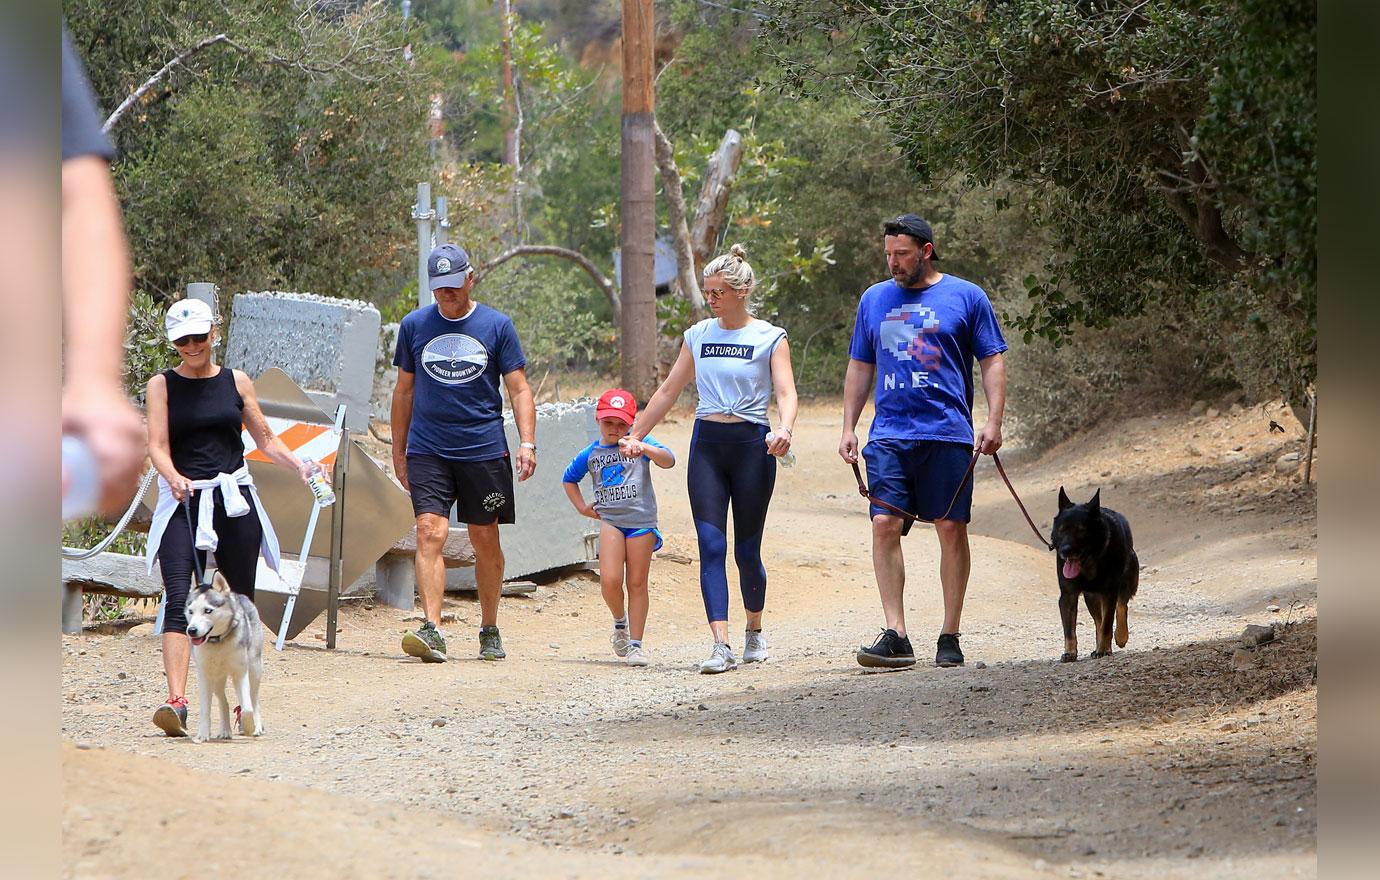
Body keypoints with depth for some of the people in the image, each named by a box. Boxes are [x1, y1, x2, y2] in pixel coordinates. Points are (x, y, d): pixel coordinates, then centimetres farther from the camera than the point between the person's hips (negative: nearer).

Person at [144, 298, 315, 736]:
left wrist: (300, 466, -1)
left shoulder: (236, 382, 9)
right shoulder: (163, 385, 3)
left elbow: (266, 439, 15)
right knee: (178, 601, -15)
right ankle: (176, 702, -24)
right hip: (182, 501, -2)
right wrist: (174, 478, -26)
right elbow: (157, 445, -6)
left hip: (234, 499, 2)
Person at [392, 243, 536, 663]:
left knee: (485, 540, 7)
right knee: (430, 532, -15)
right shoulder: (415, 325, 7)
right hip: (427, 450, 0)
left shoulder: (497, 325, 2)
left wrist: (527, 442, -9)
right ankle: (432, 630, -22)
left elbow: (519, 389, 4)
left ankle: (489, 630, 21)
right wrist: (399, 451, 15)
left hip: (484, 450, 0)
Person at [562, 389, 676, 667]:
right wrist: (581, 507, 14)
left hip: (641, 521, -2)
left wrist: (644, 448, -32)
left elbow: (669, 460, -16)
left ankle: (635, 644, 8)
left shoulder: (639, 443, 0)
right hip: (609, 521, 2)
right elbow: (569, 479, 27)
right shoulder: (589, 455, 9)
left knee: (637, 583, 0)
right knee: (610, 581, -13)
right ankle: (620, 621, 18)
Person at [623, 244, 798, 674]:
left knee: (746, 550, 3)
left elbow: (785, 394, -9)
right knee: (711, 546, -11)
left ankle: (754, 630, 28)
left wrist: (785, 429, -29)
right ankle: (721, 647, -18)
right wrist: (635, 436, 18)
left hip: (751, 444, -3)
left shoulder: (770, 338, 1)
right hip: (707, 444, 3)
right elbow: (668, 391, 18)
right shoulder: (698, 335, 12)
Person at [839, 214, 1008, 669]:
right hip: (889, 435, 2)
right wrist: (849, 427, 13)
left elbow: (993, 363, 5)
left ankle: (949, 636, 8)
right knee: (884, 525, -10)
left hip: (947, 432, -2)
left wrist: (993, 422, -6)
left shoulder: (966, 297, 5)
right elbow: (860, 367, 21)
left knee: (952, 528, -1)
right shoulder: (874, 299, 14)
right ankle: (895, 636, -10)